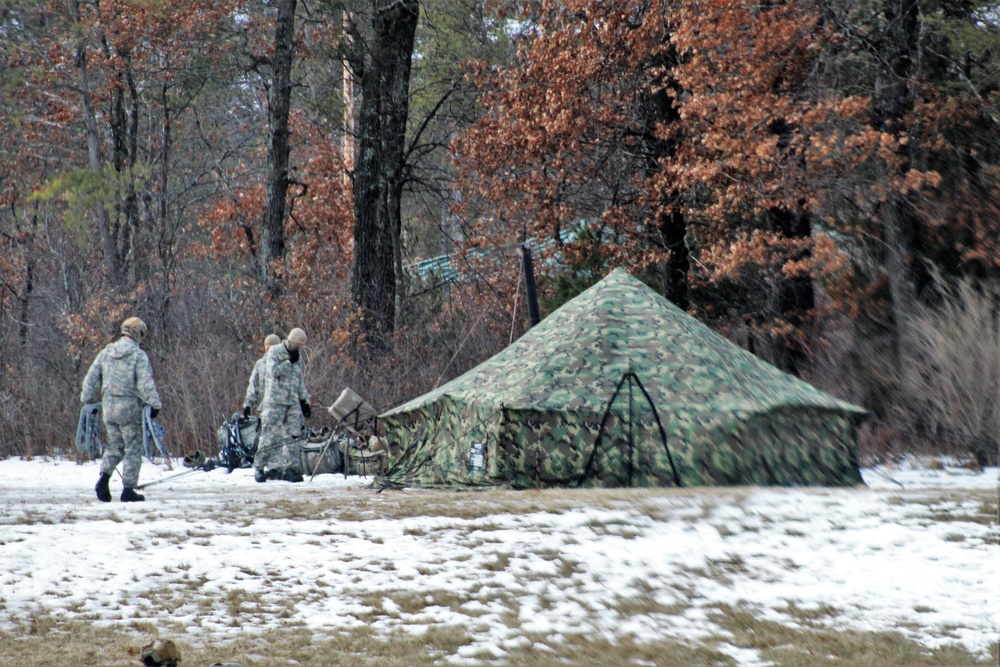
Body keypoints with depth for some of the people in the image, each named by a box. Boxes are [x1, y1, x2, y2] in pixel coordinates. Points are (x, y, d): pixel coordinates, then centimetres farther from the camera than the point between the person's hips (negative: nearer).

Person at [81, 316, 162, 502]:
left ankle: (104, 478, -3)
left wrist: (88, 400, 24)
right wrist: (154, 404, -12)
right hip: (129, 406, -5)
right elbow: (146, 382, -15)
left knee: (114, 445, 18)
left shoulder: (105, 353, 9)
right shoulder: (138, 355, -8)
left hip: (108, 406, 5)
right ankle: (128, 489, 3)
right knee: (133, 448, 4)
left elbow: (91, 379, 13)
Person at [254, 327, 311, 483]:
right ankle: (259, 467, -1)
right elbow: (273, 371, -18)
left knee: (289, 436, 0)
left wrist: (305, 401, 20)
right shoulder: (274, 352, -3)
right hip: (275, 401, -6)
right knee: (270, 436, -8)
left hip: (293, 403, 6)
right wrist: (290, 361, -15)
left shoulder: (298, 356, 17)